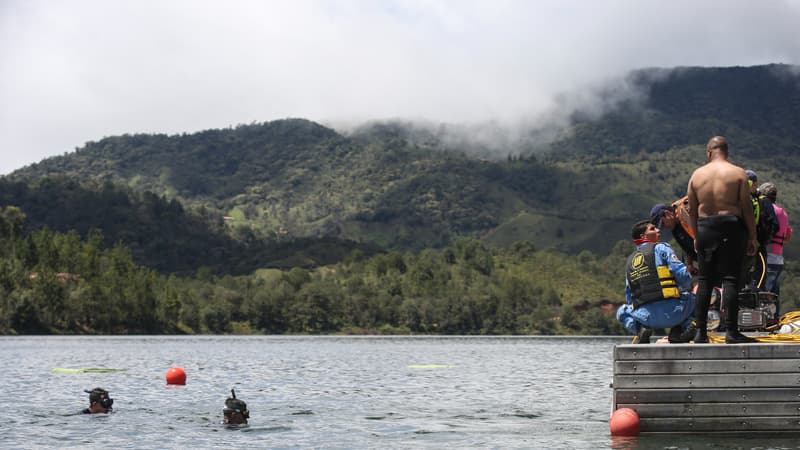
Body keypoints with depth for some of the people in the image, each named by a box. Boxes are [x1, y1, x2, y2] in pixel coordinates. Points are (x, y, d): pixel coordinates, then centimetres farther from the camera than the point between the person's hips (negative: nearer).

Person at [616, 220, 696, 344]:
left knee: (622, 312, 35)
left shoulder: (629, 261, 19)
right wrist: (687, 288, 17)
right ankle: (678, 331, 5)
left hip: (645, 317, 4)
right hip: (672, 313, -3)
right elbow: (682, 274, -5)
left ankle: (641, 330, 4)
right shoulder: (660, 248, 4)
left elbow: (629, 299, 21)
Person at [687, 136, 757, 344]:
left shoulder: (697, 174, 5)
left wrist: (696, 236, 17)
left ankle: (700, 332, 8)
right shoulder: (738, 173, -4)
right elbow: (747, 209, -7)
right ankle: (731, 332, -5)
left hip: (705, 229, 3)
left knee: (704, 281, 8)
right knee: (730, 279, -3)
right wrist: (752, 237, -1)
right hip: (731, 228, -3)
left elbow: (692, 210, 8)